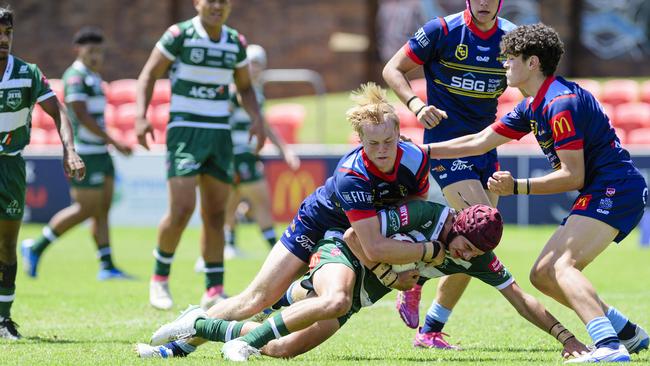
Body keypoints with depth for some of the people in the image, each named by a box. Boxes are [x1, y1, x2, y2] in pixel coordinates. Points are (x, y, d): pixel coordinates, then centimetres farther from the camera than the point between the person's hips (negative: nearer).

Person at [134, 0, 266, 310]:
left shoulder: (236, 43, 8)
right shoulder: (179, 35, -7)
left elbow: (245, 87, 21)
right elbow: (148, 75, -2)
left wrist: (257, 118, 4)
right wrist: (141, 116, -15)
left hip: (220, 134, 5)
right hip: (185, 130, -5)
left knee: (215, 214, 5)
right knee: (182, 208, -16)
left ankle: (214, 291, 10)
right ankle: (160, 278, 3)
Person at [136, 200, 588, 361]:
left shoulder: (479, 260, -8)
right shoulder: (424, 216, -25)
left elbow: (522, 299, -4)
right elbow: (356, 235, -19)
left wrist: (566, 336, -11)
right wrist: (388, 274, -20)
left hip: (362, 293, 6)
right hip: (339, 253, -6)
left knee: (283, 349, -4)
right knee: (337, 301, -41)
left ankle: (201, 326, 15)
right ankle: (244, 340, -31)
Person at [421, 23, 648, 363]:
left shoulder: (560, 103, -18)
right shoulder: (533, 106, 14)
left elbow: (572, 175, -19)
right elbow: (479, 141, 21)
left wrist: (518, 187, -23)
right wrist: (422, 150, 18)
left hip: (615, 189, -11)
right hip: (599, 192, 11)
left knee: (563, 265, -27)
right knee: (542, 274, 11)